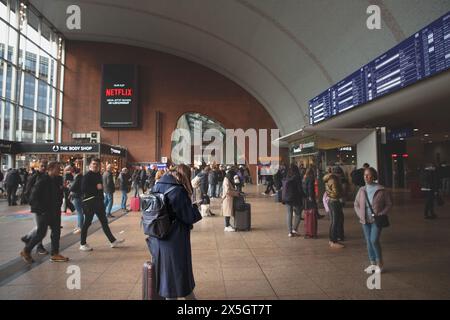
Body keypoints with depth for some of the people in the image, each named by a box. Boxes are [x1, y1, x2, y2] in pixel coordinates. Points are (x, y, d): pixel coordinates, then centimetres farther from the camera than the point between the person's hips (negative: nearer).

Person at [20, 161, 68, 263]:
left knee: (56, 232, 8)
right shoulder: (43, 181, -15)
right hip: (44, 212, -7)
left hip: (55, 211, 7)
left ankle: (55, 254, 17)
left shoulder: (58, 180, 5)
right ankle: (26, 251, 24)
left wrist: (59, 206, 4)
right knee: (41, 233, 1)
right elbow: (33, 196, -15)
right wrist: (40, 209, -17)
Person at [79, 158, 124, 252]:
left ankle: (113, 241, 16)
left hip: (99, 201, 8)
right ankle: (82, 244, 18)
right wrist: (96, 187, -21)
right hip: (89, 202, -7)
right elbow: (83, 189, -20)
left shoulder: (99, 175, 11)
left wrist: (102, 199, 13)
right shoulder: (87, 176, -11)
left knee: (104, 221, 11)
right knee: (87, 222, 3)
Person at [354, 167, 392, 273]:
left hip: (376, 220, -4)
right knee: (368, 242, 10)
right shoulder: (362, 190, 3)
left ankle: (380, 262, 10)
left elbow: (389, 204, -2)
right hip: (365, 221, 4)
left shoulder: (381, 190, -8)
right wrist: (360, 215, -2)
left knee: (374, 240, -12)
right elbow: (356, 204, 10)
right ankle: (373, 263, 25)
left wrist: (380, 214, -10)